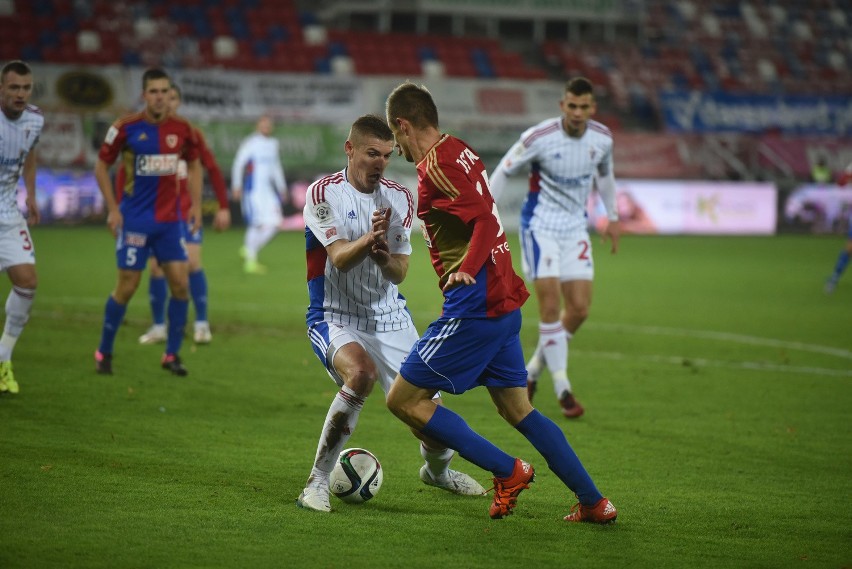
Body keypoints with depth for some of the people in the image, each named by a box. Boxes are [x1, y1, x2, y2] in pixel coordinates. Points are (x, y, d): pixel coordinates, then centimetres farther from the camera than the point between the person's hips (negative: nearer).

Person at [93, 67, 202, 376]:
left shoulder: (182, 129, 0)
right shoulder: (126, 128, -10)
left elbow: (194, 165, 16)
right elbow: (102, 166, -1)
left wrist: (195, 205, 7)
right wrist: (112, 209, -7)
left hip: (171, 220, 3)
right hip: (134, 220, -3)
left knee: (180, 283, -3)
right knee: (126, 287, -1)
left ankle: (172, 354, 10)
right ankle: (103, 353, 16)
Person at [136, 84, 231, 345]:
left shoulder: (190, 134, 1)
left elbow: (212, 169, 5)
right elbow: (124, 172, 2)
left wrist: (223, 207, 1)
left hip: (187, 211, 0)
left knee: (192, 263, -9)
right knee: (156, 268, -2)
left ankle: (201, 324, 4)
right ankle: (158, 327, 10)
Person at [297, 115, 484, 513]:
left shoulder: (399, 198, 2)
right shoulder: (323, 193, -10)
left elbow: (399, 273, -3)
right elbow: (339, 258, -22)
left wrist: (385, 258, -26)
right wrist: (369, 239, -42)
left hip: (390, 319, 5)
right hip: (335, 318, -5)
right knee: (361, 373, -36)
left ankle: (437, 470, 38)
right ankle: (318, 481, -24)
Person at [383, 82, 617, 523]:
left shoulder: (436, 165, -14)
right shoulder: (460, 151, 14)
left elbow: (486, 222, -25)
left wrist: (467, 268, -38)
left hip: (474, 306, -10)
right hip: (504, 302, 10)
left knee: (403, 400, -4)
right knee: (516, 408, 15)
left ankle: (507, 471, -1)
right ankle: (593, 502, 15)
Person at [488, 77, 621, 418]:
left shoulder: (602, 139, -4)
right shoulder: (539, 137, -18)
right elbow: (503, 172, -8)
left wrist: (612, 216, 22)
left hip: (575, 229, 5)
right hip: (540, 226, -5)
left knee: (580, 308, -2)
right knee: (551, 304, -13)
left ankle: (533, 369, 19)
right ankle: (562, 387, -3)